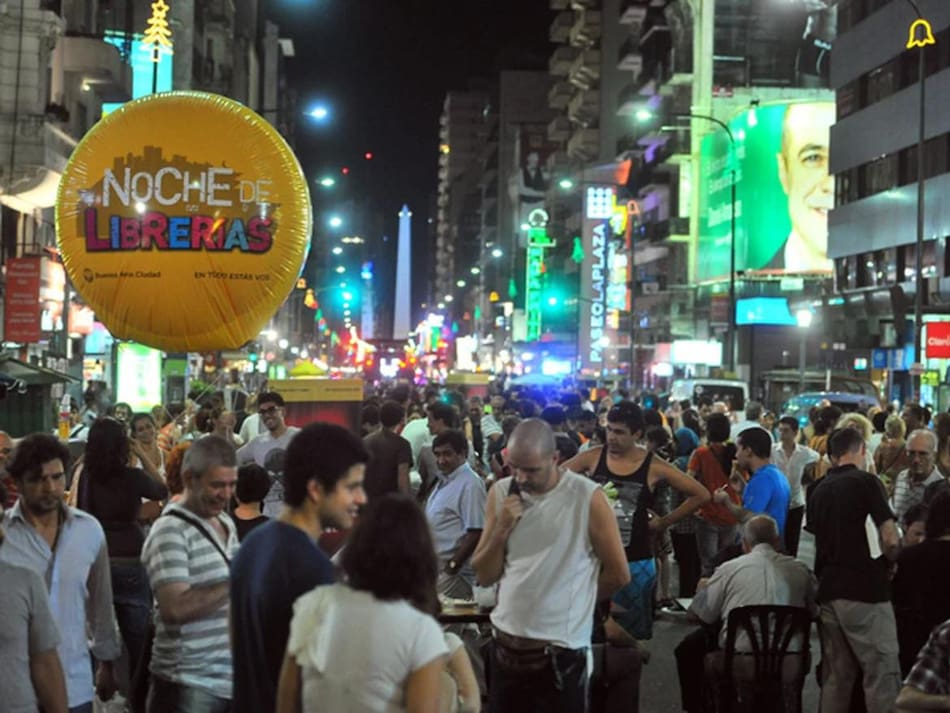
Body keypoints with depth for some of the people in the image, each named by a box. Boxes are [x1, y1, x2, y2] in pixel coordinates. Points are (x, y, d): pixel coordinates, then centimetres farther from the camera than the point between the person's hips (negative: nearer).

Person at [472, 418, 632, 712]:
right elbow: (485, 576, 3)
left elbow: (618, 575, -4)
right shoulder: (501, 492, 2)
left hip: (561, 649, -4)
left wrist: (574, 599, 8)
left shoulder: (588, 497, -11)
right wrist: (501, 529, -12)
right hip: (504, 643, 4)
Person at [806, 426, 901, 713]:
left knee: (835, 676, 10)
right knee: (882, 672, -3)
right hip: (864, 590, -7)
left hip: (828, 590, 7)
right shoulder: (866, 482, -8)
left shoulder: (819, 489, 12)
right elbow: (890, 539, -13)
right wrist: (892, 560, 6)